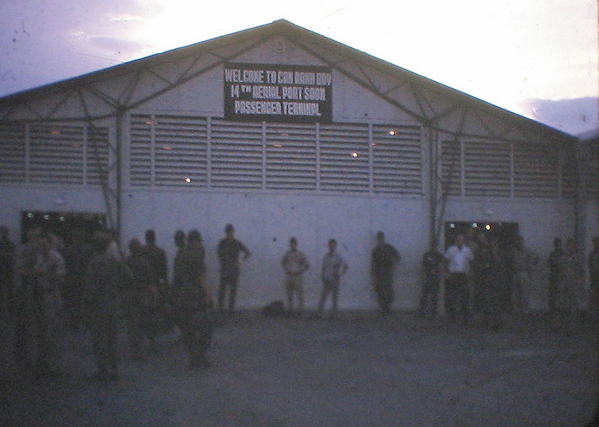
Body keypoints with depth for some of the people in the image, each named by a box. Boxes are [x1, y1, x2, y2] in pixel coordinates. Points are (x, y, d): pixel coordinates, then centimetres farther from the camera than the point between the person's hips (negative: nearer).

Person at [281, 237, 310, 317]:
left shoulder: (300, 254, -7)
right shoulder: (287, 253, 5)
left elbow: (307, 265, -5)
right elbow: (283, 262, 22)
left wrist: (300, 272, -12)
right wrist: (285, 270, 6)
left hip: (298, 276, -4)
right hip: (289, 276, 4)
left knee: (299, 294, -2)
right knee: (289, 294, 6)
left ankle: (300, 310, 3)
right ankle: (289, 310, 14)